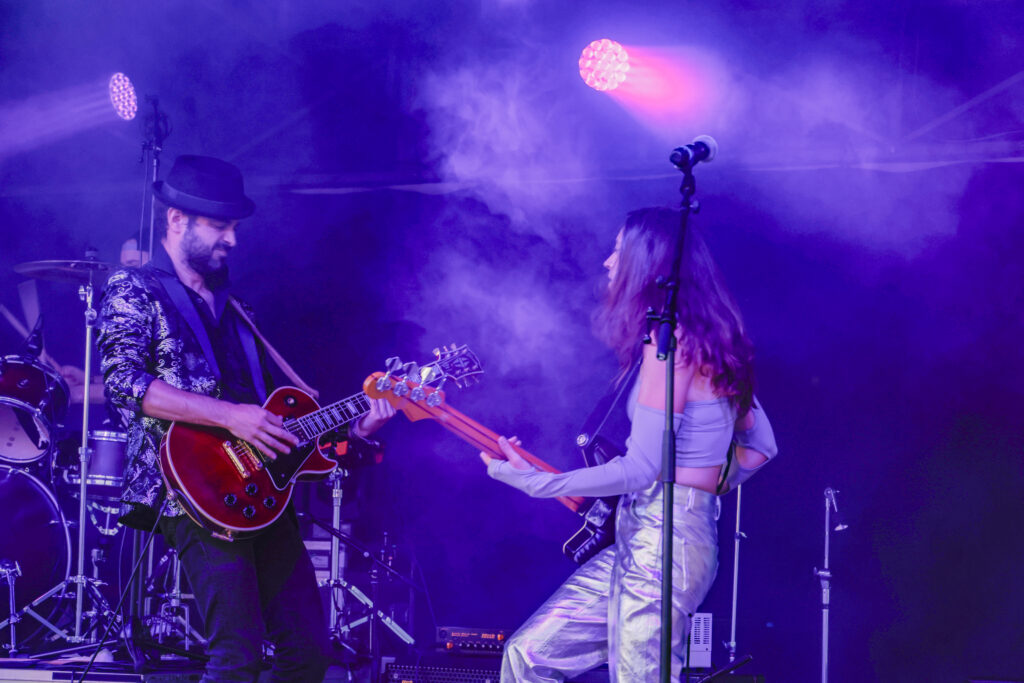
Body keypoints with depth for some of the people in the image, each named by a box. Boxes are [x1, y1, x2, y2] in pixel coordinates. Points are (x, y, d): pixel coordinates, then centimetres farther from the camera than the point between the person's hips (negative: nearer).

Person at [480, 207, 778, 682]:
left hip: (662, 540, -10)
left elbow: (639, 470, -18)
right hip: (639, 539, 10)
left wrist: (534, 482, -14)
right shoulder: (711, 341, 14)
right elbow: (760, 445, 18)